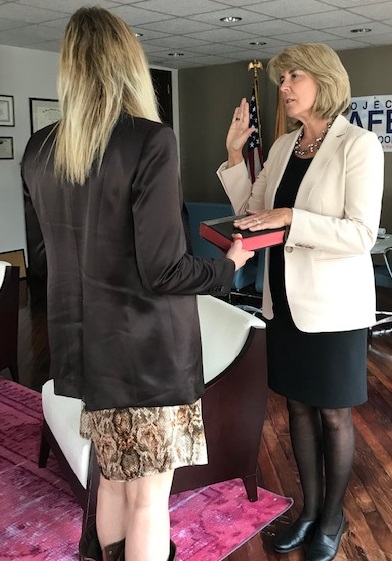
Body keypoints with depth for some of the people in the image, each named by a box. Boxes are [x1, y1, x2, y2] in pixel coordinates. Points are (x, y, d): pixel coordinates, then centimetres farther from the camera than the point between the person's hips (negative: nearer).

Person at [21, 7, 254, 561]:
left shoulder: (39, 150, 2)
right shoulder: (150, 141, -17)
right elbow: (162, 270, -20)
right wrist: (229, 266, -3)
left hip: (85, 342, 6)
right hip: (150, 347, -6)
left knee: (113, 475, 24)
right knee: (149, 495, 9)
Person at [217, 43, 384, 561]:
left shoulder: (359, 145, -10)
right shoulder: (283, 146, 8)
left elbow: (362, 233, -17)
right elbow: (252, 213, 10)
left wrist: (290, 218, -24)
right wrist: (235, 154, 2)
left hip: (334, 306, -5)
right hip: (284, 300, 6)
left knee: (333, 414, 10)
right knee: (298, 406, 15)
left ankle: (333, 516, 31)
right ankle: (309, 508, 34)